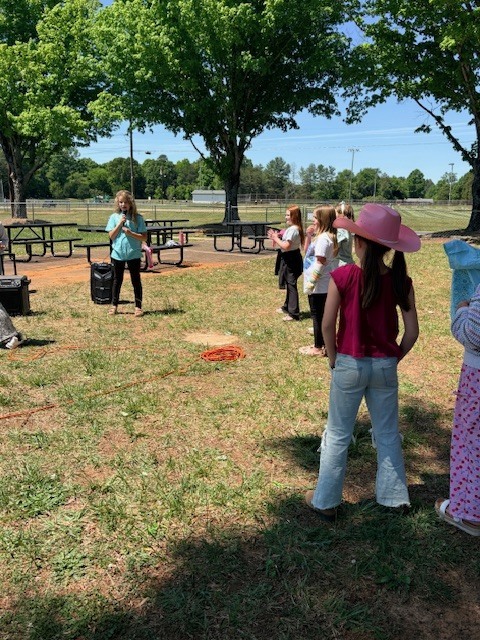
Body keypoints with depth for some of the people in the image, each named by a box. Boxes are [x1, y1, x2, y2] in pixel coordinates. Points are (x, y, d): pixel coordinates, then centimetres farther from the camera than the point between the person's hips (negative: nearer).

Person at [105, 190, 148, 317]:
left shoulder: (137, 218, -2)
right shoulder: (114, 217, 2)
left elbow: (144, 237, -4)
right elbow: (111, 236, -4)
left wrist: (131, 233, -18)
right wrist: (120, 223, -13)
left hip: (134, 254, -1)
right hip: (118, 254, 2)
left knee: (136, 280, 5)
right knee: (117, 280, 11)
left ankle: (138, 307, 12)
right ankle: (114, 305, 21)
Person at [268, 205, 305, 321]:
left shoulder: (293, 229, -20)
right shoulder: (293, 228, 12)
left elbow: (286, 246, -26)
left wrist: (276, 238, -15)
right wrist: (277, 237, 5)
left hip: (291, 260, -11)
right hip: (289, 259, 11)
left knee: (291, 284, -8)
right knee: (289, 284, 20)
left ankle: (294, 313, -6)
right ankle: (287, 307, 35)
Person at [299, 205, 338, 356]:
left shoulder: (323, 238, -20)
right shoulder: (322, 236, 10)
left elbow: (319, 264, -23)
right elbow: (307, 252, 20)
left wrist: (311, 283, -19)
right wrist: (308, 237, 7)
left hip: (318, 286, -9)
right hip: (323, 285, 10)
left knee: (318, 315, 0)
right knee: (321, 315, 16)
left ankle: (318, 348, 10)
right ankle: (321, 344, 25)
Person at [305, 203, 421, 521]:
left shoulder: (342, 276, -16)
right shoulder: (401, 281, -7)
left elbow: (327, 325, -14)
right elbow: (412, 332, -5)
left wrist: (334, 359, 0)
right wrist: (394, 359, 9)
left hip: (349, 364, -2)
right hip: (385, 367, 3)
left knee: (338, 435, 11)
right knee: (388, 434, 20)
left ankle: (326, 501, 22)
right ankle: (395, 496, 33)